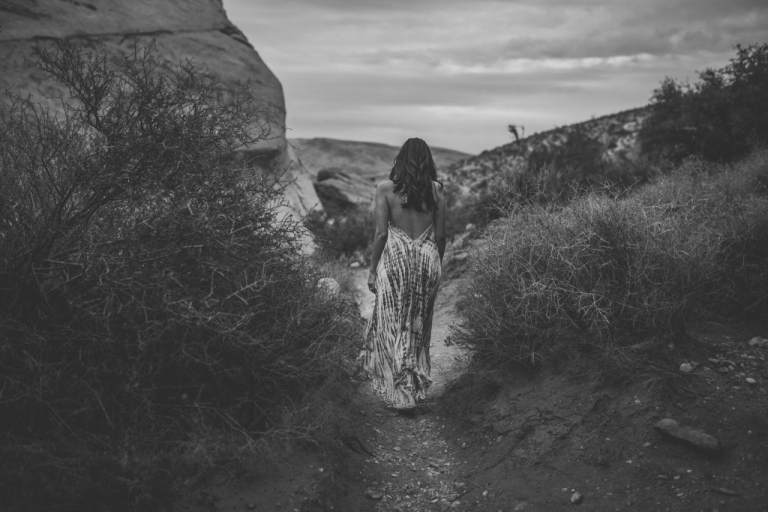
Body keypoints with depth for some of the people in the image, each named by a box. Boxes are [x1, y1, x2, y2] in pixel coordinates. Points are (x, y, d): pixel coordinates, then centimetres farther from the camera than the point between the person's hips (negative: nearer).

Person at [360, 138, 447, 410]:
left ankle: (400, 391, 11)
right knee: (419, 324, 16)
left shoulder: (386, 189, -5)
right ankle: (417, 383, 25)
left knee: (393, 325, 9)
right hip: (428, 257, 3)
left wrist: (372, 269, 2)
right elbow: (440, 235, 4)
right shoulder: (436, 190, 2)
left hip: (396, 258, -3)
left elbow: (381, 233, -7)